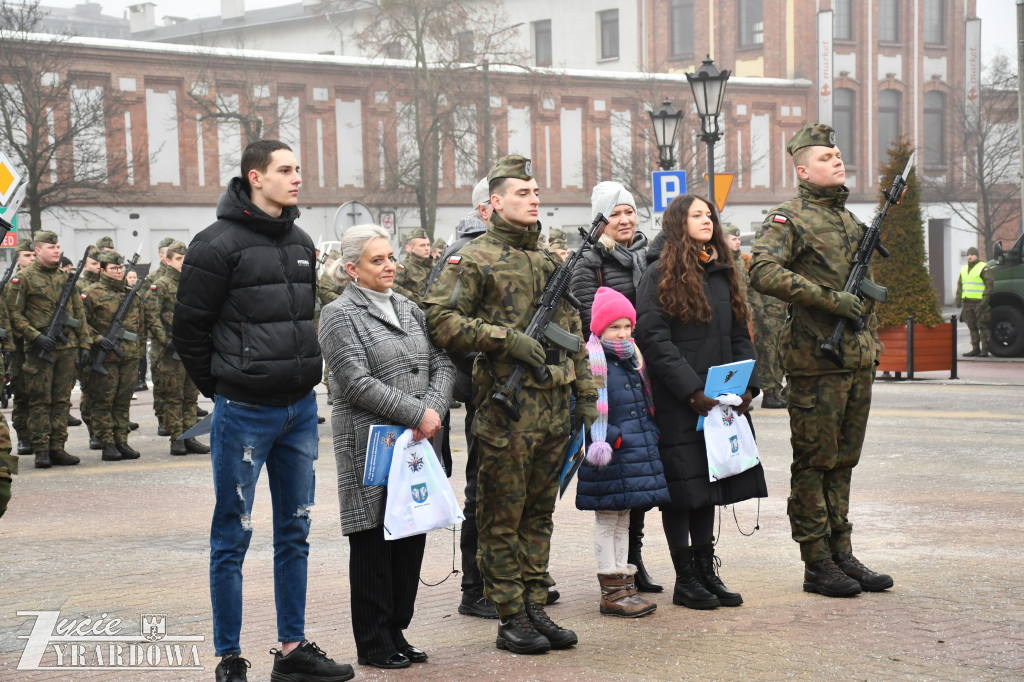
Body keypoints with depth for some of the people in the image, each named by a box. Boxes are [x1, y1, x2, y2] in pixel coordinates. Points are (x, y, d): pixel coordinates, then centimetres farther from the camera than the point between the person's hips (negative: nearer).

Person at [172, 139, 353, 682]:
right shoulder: (219, 244, -11)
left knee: (294, 530, 12)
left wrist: (304, 374, 14)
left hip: (300, 408, 7)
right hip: (245, 412, -7)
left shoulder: (301, 244, 11)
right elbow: (189, 328, -8)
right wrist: (223, 386, -2)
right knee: (232, 536, 2)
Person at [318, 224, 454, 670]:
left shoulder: (409, 310, 15)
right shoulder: (340, 315, -6)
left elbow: (442, 365, 10)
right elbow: (358, 384, -16)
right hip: (371, 444, -6)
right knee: (374, 540, -1)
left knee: (412, 535, 8)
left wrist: (434, 409, -9)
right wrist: (416, 414, -17)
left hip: (417, 443, 6)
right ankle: (373, 643, 8)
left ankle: (396, 631, 20)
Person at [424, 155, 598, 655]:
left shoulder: (552, 259, 17)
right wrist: (507, 339, -18)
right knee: (503, 516, 0)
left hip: (554, 407, 6)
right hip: (505, 404, -6)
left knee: (539, 511, 12)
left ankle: (536, 609, 20)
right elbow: (441, 320, -12)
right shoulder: (475, 259, -3)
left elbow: (573, 330, 21)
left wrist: (585, 393, 16)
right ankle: (511, 619, 7)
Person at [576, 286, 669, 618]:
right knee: (608, 518, -2)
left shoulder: (632, 358, 16)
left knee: (623, 517, 14)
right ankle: (611, 590, 1)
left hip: (636, 448, 8)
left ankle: (624, 585, 20)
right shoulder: (593, 360, -10)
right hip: (610, 453, -8)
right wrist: (599, 440, -23)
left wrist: (652, 433, 24)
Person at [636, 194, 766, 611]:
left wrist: (747, 385, 1)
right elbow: (653, 338, -13)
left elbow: (739, 335, 16)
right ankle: (685, 580, 6)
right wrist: (691, 391, -18)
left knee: (710, 482, 10)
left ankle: (707, 572, 17)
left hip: (719, 400, 7)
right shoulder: (660, 274, -5)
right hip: (676, 402, -6)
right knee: (682, 487, -1)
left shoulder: (722, 273, 16)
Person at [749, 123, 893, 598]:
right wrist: (830, 299, -24)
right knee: (814, 463, -1)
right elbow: (764, 272, -22)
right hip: (816, 362, -7)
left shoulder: (850, 221, 19)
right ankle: (817, 564, 4)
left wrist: (872, 346, 18)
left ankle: (842, 555, 19)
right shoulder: (789, 218, -6)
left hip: (859, 361, 8)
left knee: (843, 461, 12)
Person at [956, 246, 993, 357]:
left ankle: (984, 350, -6)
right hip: (968, 302, 7)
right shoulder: (964, 269, 19)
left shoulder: (983, 268, -3)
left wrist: (985, 300, -16)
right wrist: (958, 299, 13)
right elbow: (960, 285, 24)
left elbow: (989, 284, -9)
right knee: (972, 327, 8)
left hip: (979, 302, -7)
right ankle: (975, 349, 13)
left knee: (983, 326, -6)